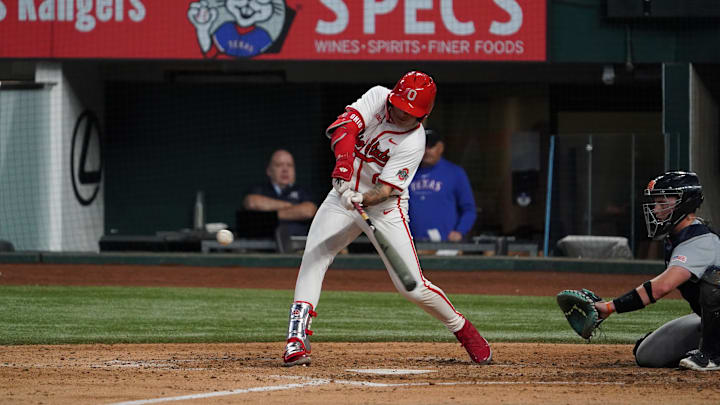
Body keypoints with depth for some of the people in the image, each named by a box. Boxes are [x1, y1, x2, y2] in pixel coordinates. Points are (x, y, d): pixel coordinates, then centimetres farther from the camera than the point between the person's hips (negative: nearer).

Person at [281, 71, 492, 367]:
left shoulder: (413, 143, -19)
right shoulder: (378, 98, -10)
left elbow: (386, 188, -25)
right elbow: (346, 126, -24)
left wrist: (362, 199, -44)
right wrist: (344, 165, -40)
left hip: (385, 208, -3)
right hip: (344, 195, 3)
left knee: (412, 286, -8)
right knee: (313, 258, -17)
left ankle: (462, 328, 18)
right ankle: (297, 340, -20)